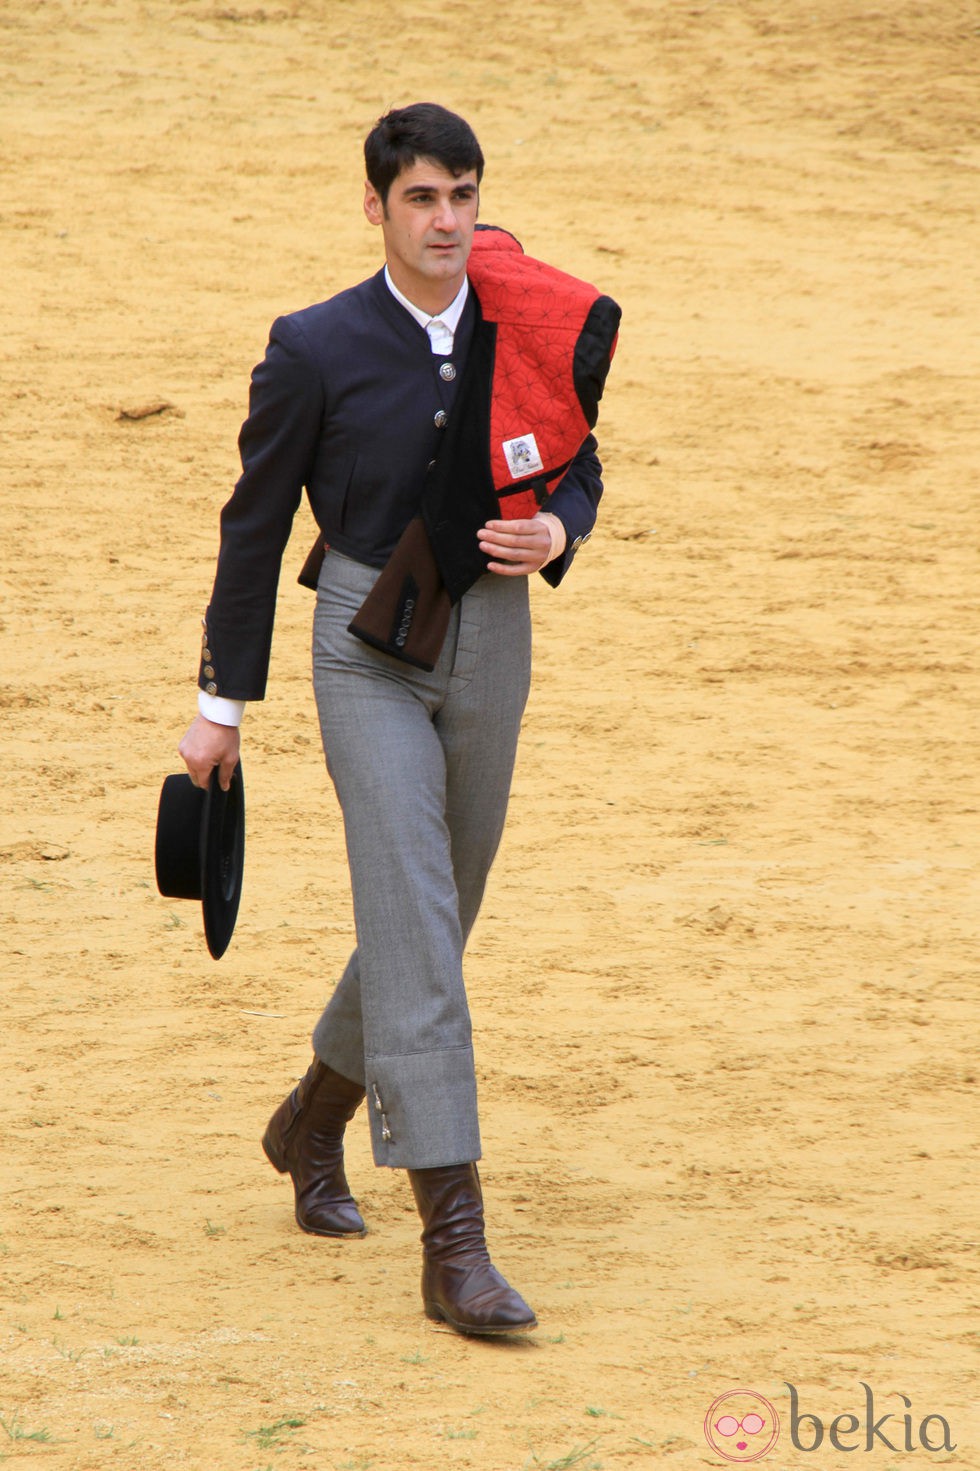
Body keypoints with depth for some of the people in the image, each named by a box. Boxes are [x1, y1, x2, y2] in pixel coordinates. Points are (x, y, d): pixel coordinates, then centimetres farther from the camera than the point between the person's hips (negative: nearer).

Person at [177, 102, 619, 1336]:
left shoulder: (532, 333, -1)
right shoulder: (316, 350, -10)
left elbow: (578, 469, 13)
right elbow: (256, 524, -1)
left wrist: (555, 531, -12)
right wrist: (222, 703, 2)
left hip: (492, 643, 4)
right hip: (371, 654, -4)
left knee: (436, 912, 16)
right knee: (412, 923, -15)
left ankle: (314, 1120, 44)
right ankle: (452, 1240, -20)